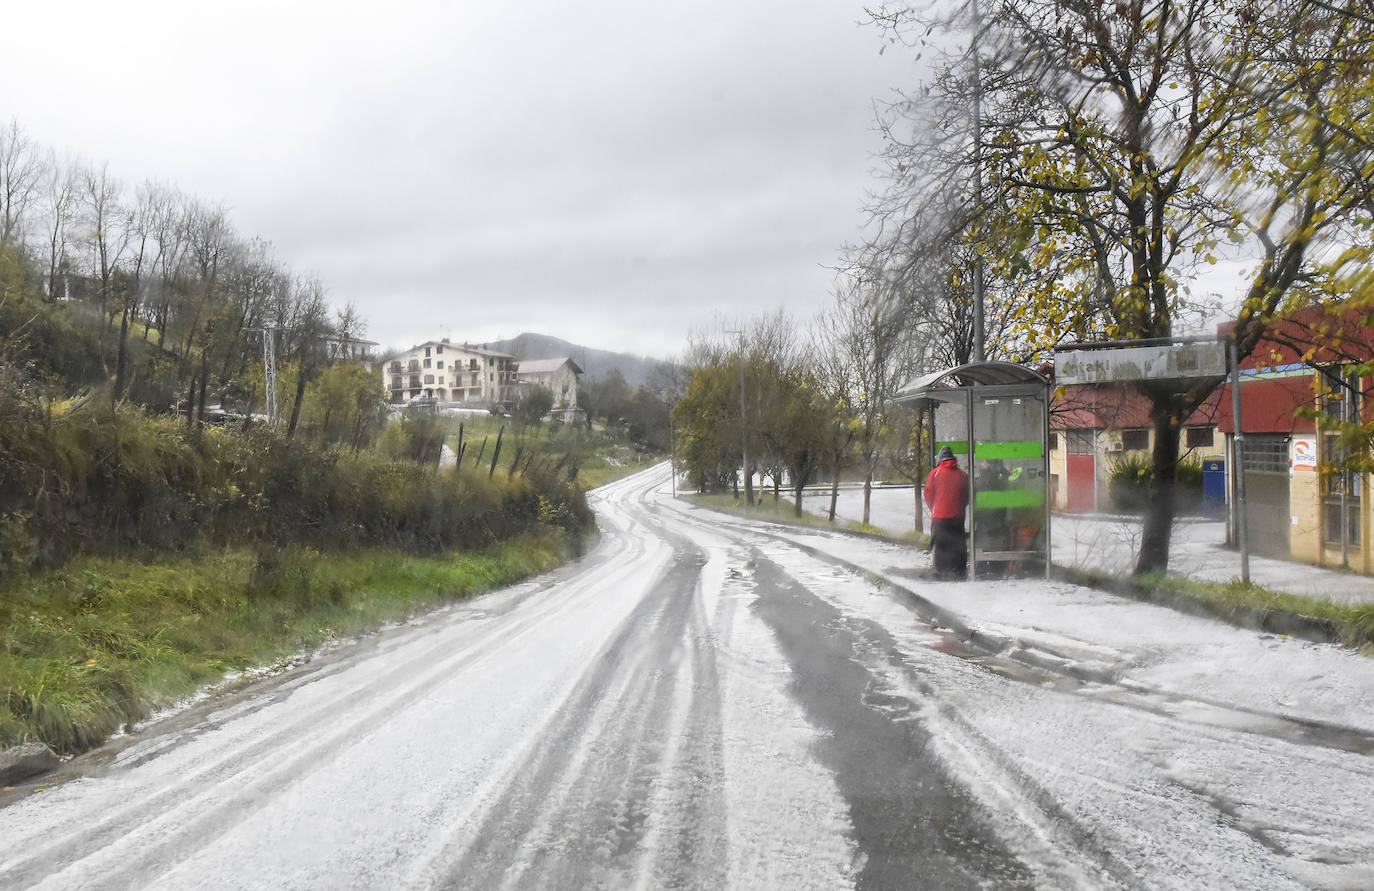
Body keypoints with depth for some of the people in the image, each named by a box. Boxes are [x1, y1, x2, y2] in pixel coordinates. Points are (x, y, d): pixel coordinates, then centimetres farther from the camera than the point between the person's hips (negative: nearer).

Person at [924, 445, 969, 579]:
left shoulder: (935, 473, -5)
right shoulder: (962, 474, 2)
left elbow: (928, 494, 0)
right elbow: (967, 497, 9)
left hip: (939, 517, -2)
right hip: (957, 516, 2)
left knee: (940, 544, 6)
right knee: (958, 543, 10)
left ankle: (941, 570, 3)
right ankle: (959, 571, 10)